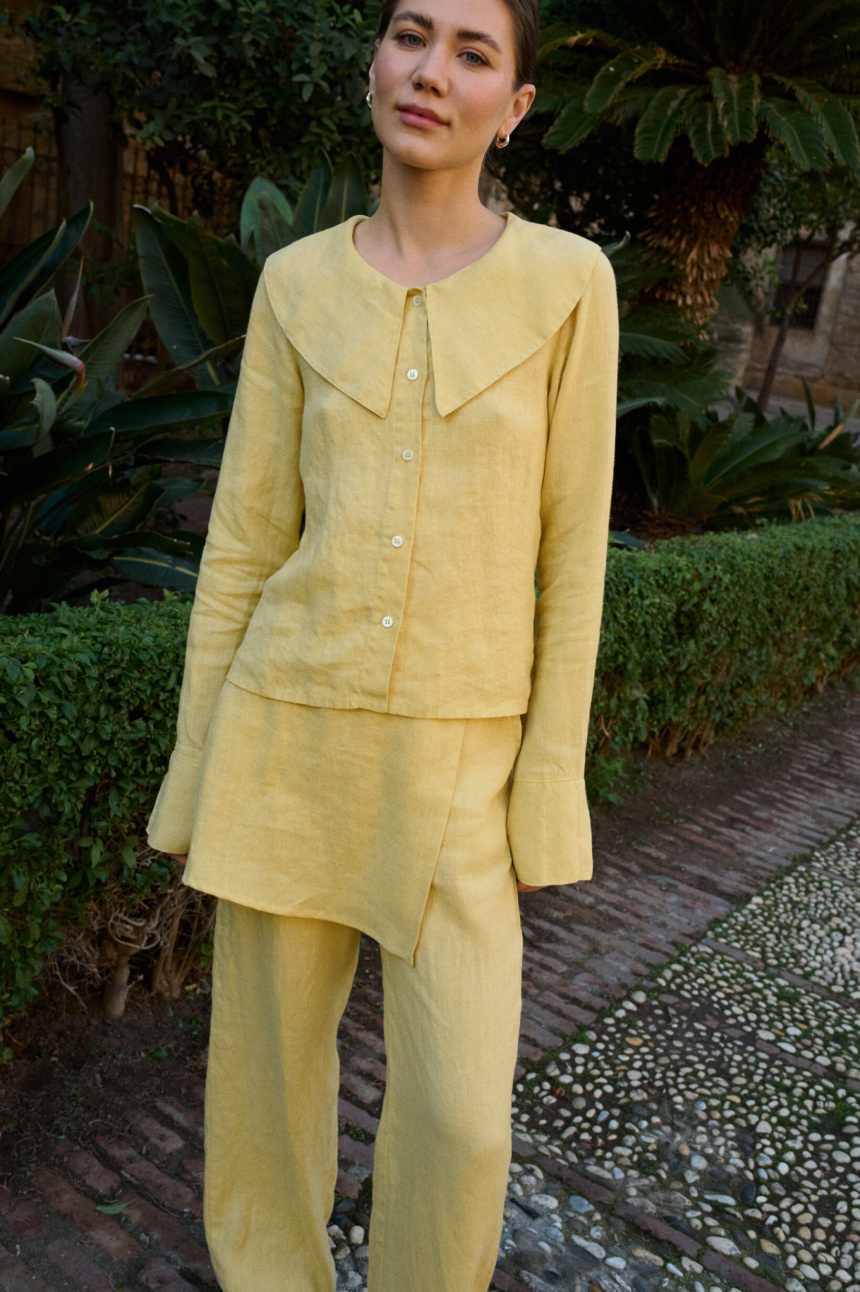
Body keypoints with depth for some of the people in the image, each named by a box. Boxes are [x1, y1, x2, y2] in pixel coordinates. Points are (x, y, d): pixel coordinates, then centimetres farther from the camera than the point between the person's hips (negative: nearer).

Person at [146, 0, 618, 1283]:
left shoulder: (568, 280, -2)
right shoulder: (296, 284, 4)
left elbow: (572, 550, -2)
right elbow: (245, 538, 5)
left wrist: (548, 787, -4)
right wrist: (198, 767, 5)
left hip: (458, 755, -1)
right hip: (293, 728, 2)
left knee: (459, 1120, 0)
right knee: (266, 1067, 14)